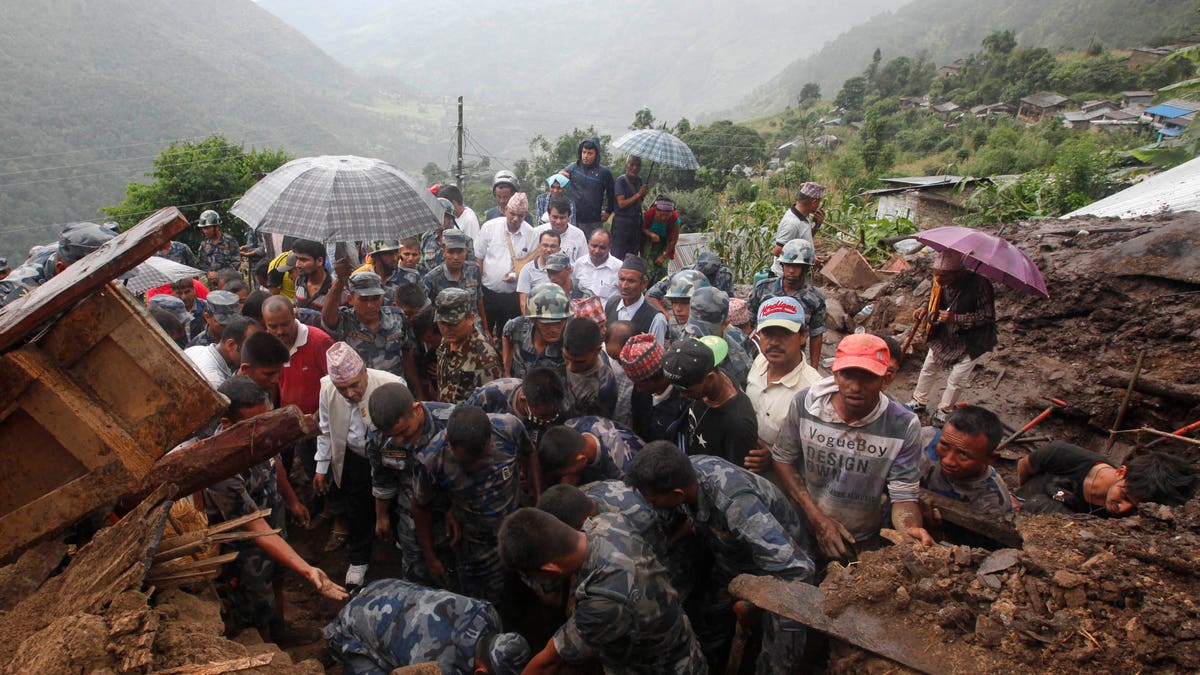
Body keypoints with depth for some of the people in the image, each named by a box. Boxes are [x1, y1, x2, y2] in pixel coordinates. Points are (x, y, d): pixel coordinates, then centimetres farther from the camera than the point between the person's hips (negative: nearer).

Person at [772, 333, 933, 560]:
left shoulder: (904, 426, -19)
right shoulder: (805, 403, -17)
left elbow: (904, 496, -16)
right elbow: (782, 459, -6)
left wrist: (911, 529, -39)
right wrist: (816, 516, -14)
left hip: (863, 544, 0)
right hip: (802, 533, 1)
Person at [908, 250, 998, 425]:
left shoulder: (979, 285, -30)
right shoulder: (942, 284, -13)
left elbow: (988, 316, -23)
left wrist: (956, 318, -33)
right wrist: (925, 310, -14)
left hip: (971, 342, -5)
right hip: (944, 336, 5)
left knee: (956, 380, 4)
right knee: (928, 368, 14)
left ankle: (943, 411, 27)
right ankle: (919, 401, 35)